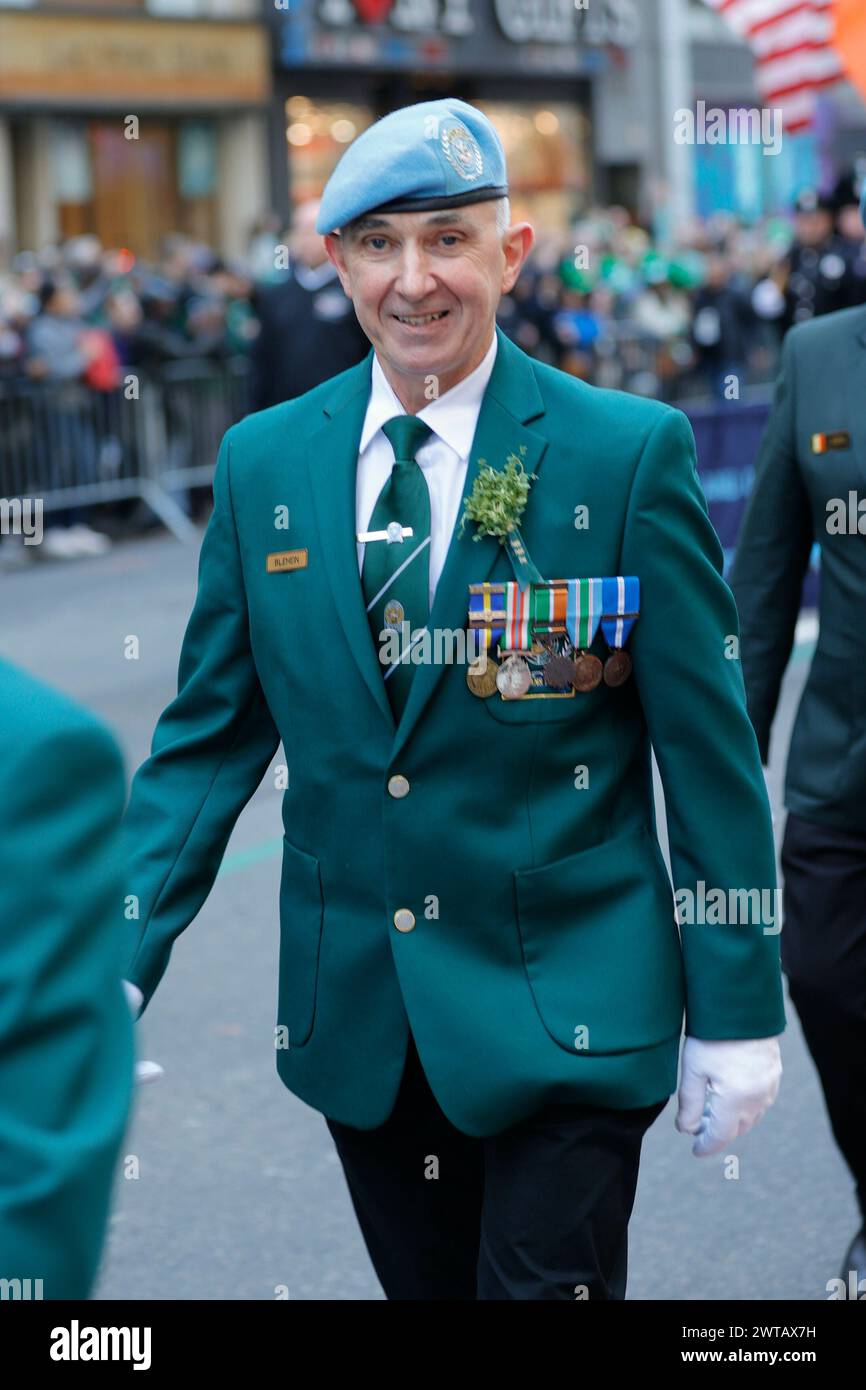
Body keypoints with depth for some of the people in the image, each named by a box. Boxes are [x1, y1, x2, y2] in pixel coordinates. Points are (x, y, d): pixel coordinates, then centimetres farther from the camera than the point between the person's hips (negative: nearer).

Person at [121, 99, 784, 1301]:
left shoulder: (629, 451, -8)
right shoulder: (263, 463, 3)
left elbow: (708, 747, -6)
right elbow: (209, 736, 7)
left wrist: (735, 1012, -5)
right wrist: (120, 962, -3)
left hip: (568, 1017, -4)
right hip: (355, 1019, 4)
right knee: (425, 1286, 16)